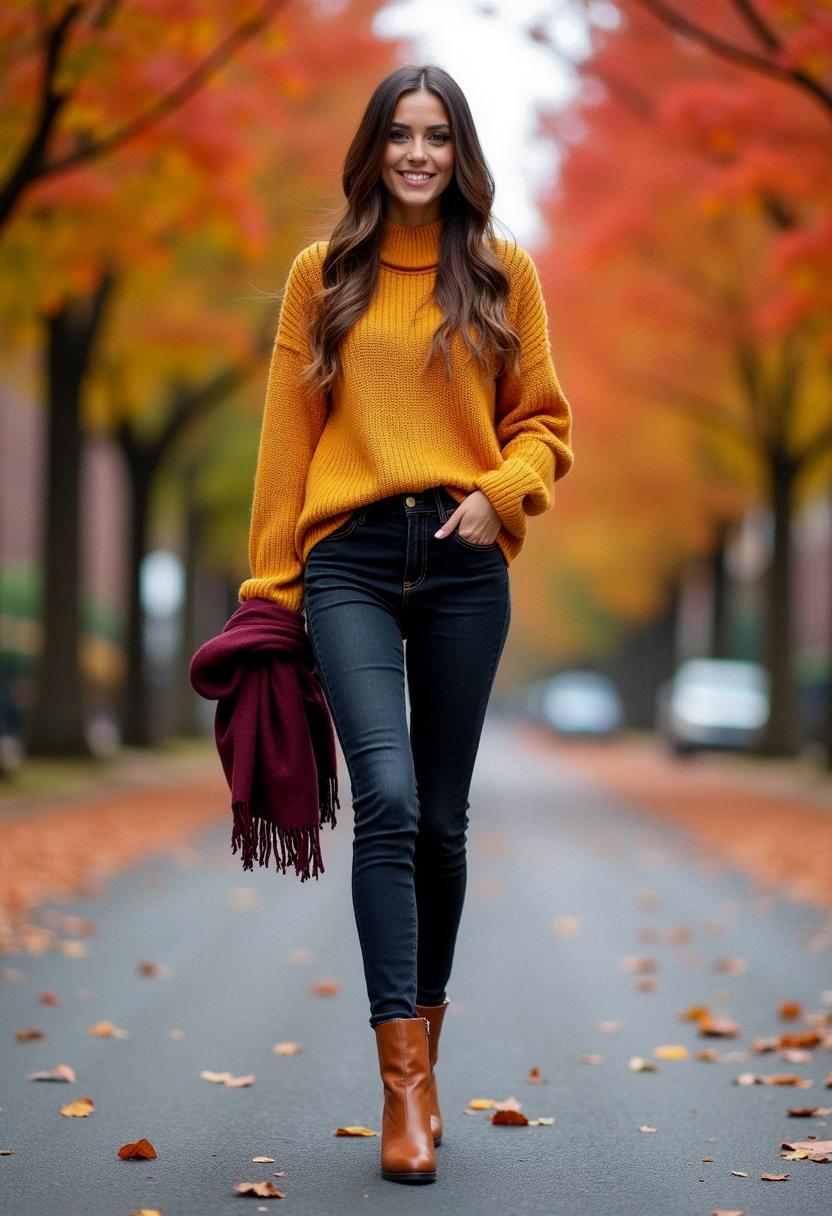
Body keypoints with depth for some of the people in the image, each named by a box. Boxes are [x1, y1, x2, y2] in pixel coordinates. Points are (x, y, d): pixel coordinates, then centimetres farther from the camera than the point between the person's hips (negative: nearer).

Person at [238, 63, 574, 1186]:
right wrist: (271, 580, 5)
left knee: (443, 820, 7)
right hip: (350, 557, -1)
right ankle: (404, 1083, -17)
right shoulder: (322, 273, 9)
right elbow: (287, 434, 8)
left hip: (463, 563, 2)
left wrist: (500, 493, -8)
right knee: (388, 800, -17)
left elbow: (543, 421, 12)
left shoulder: (504, 272, 10)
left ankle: (424, 1029, 26)